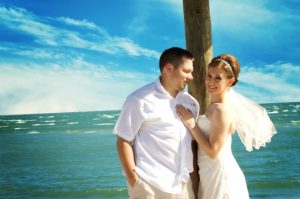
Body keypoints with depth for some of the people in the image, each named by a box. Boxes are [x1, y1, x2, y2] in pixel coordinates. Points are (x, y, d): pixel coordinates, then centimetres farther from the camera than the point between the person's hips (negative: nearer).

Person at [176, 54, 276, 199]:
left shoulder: (222, 109, -18)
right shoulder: (215, 105, 8)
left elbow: (212, 151, -20)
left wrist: (191, 124, -16)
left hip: (221, 174, -9)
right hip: (212, 173, 9)